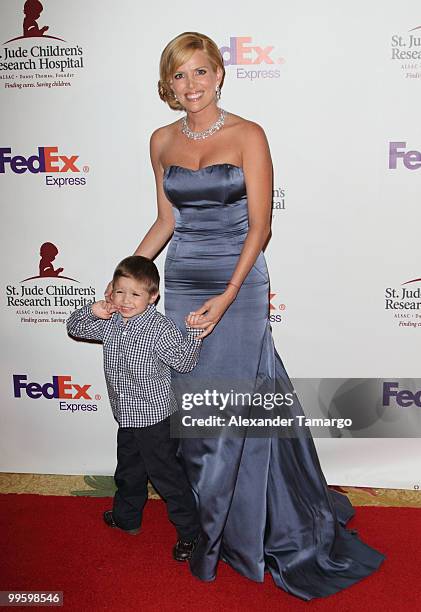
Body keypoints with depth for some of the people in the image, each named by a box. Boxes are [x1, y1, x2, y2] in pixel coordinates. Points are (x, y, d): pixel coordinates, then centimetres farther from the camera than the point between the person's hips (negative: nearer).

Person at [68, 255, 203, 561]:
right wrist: (92, 311, -9)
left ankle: (189, 532, 23)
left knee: (165, 474, 5)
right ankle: (126, 517, 50)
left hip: (156, 417, -7)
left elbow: (184, 362, -18)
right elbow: (74, 328, 10)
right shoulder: (110, 322, -2)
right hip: (127, 416, 7)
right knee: (128, 470, 26)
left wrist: (195, 333, -33)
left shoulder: (161, 328, -22)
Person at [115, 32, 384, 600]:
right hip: (182, 285, 4)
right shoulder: (162, 141, 9)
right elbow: (166, 221, 14)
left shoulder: (248, 136, -5)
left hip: (239, 285, -4)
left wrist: (227, 296, -18)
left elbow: (259, 225, -9)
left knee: (231, 407, -1)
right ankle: (205, 516, 33)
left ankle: (235, 529, 24)